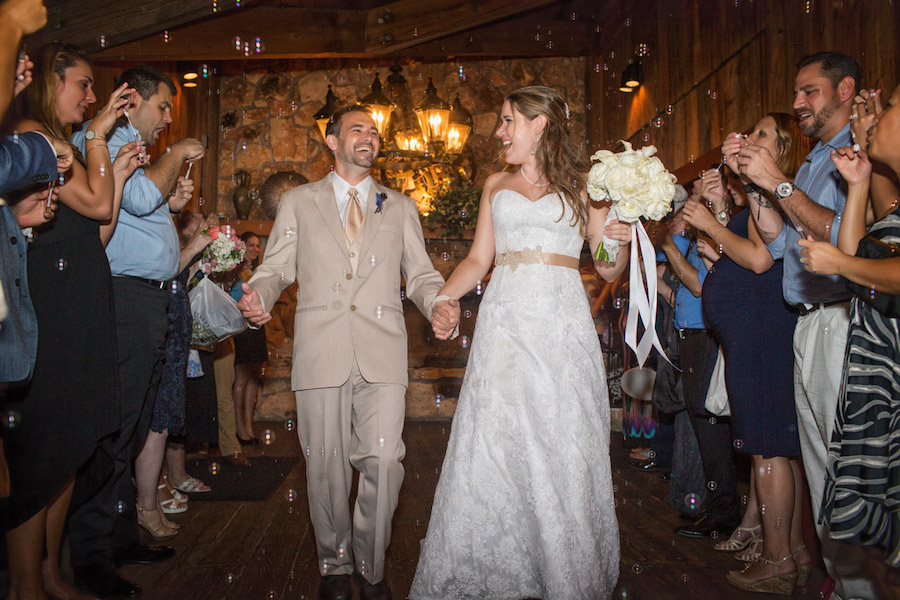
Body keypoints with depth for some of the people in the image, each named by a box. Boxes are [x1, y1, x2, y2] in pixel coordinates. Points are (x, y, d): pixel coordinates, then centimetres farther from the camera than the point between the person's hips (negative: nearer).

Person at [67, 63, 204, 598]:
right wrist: (178, 155, -5)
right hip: (126, 298, -10)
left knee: (132, 430, 13)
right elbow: (140, 198, -19)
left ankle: (122, 537, 24)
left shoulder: (131, 149, 25)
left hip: (151, 301, 10)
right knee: (113, 429, -7)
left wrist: (170, 205, 15)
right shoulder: (100, 142, -5)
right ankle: (92, 556, 3)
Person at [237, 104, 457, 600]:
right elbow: (276, 267, 11)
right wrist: (258, 296, -11)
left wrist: (438, 301, -8)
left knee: (383, 459, -7)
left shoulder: (400, 207, 18)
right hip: (320, 350, 0)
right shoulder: (298, 202, 15)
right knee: (325, 464, 5)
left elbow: (420, 273, 14)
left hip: (382, 352, 1)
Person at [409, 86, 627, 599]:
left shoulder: (583, 185, 7)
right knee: (489, 447, 0)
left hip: (561, 327, -2)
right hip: (503, 326, 3)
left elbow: (610, 269, 7)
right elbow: (479, 259, 15)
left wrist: (623, 241, -13)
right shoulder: (496, 185, 16)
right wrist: (442, 299, 0)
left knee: (562, 449, 1)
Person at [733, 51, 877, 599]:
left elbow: (850, 239, -18)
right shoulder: (812, 163, 21)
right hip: (808, 323, 9)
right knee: (822, 465, 13)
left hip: (845, 322, -9)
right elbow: (779, 243, 15)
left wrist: (779, 183, -15)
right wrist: (753, 180, 8)